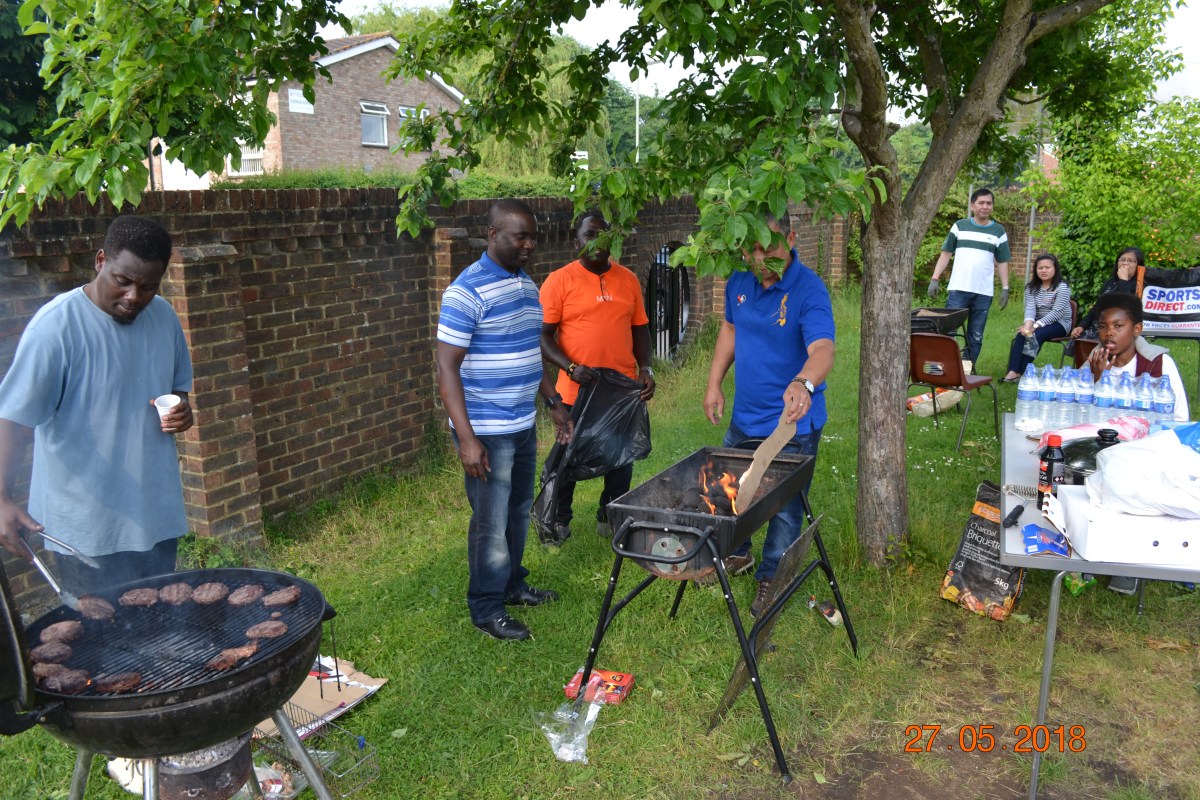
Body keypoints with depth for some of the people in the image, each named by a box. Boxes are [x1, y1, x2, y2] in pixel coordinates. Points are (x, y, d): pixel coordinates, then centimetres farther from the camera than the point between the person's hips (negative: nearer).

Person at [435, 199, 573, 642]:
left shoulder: (527, 284, 8)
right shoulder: (467, 291, -18)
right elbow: (447, 366, -20)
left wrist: (555, 402, 19)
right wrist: (467, 438, -25)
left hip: (523, 425, 8)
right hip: (487, 432, -8)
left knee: (519, 511, 20)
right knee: (491, 522, 3)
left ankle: (512, 584, 38)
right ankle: (486, 609, 20)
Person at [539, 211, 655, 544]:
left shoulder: (628, 279, 6)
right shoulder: (559, 280, -7)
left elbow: (639, 328, 13)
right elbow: (543, 335, -9)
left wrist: (646, 369, 0)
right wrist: (571, 368, -22)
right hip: (576, 390, -3)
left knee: (621, 458, 14)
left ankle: (610, 518, 34)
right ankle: (560, 519, 32)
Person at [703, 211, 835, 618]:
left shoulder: (809, 290, -23)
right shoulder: (740, 280, -3)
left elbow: (822, 349, -37)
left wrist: (804, 383, -58)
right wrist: (714, 384, 9)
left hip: (792, 423, -6)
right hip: (744, 416, 6)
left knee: (784, 508, 8)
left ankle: (772, 578, 30)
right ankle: (736, 554, 46)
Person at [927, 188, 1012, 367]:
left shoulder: (998, 231, 8)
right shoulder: (960, 226, 6)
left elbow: (1002, 262, 10)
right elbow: (946, 254, 7)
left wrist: (1005, 288, 2)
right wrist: (935, 279, -2)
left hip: (984, 293, 2)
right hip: (958, 290, -1)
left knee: (975, 337, 6)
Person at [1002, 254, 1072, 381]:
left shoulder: (1062, 287, -10)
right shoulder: (1031, 287, 6)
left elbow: (1057, 312, -19)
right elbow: (1030, 308, -9)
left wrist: (1035, 326, -30)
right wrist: (1028, 324, -30)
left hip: (1059, 324, -4)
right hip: (1037, 323, 4)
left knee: (1036, 335, -32)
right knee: (1021, 334, -27)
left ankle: (1020, 372, -30)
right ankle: (1012, 371, -38)